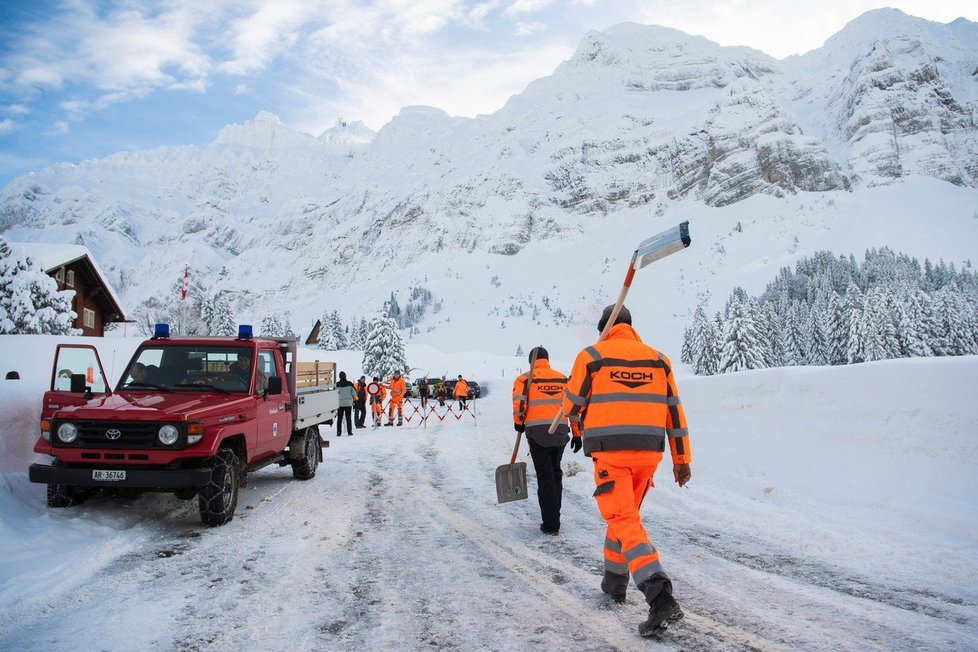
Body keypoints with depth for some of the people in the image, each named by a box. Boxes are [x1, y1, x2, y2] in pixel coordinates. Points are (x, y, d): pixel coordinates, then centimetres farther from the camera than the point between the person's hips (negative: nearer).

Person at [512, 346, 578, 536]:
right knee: (555, 473, 19)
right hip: (560, 433, 4)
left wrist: (518, 423, 7)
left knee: (545, 477, 1)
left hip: (538, 432, -4)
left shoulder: (525, 379, 1)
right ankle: (554, 516, 27)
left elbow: (519, 403, -11)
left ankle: (551, 524, 3)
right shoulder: (563, 378, 13)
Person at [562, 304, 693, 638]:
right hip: (648, 452, 5)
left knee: (624, 521, -7)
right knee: (625, 513, 22)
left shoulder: (592, 356, -1)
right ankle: (615, 581, 36)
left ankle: (659, 595, -23)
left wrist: (577, 423, 29)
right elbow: (674, 410, 10)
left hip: (610, 452, -5)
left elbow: (572, 404, 6)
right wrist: (682, 459, 14)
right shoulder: (658, 359, 10)